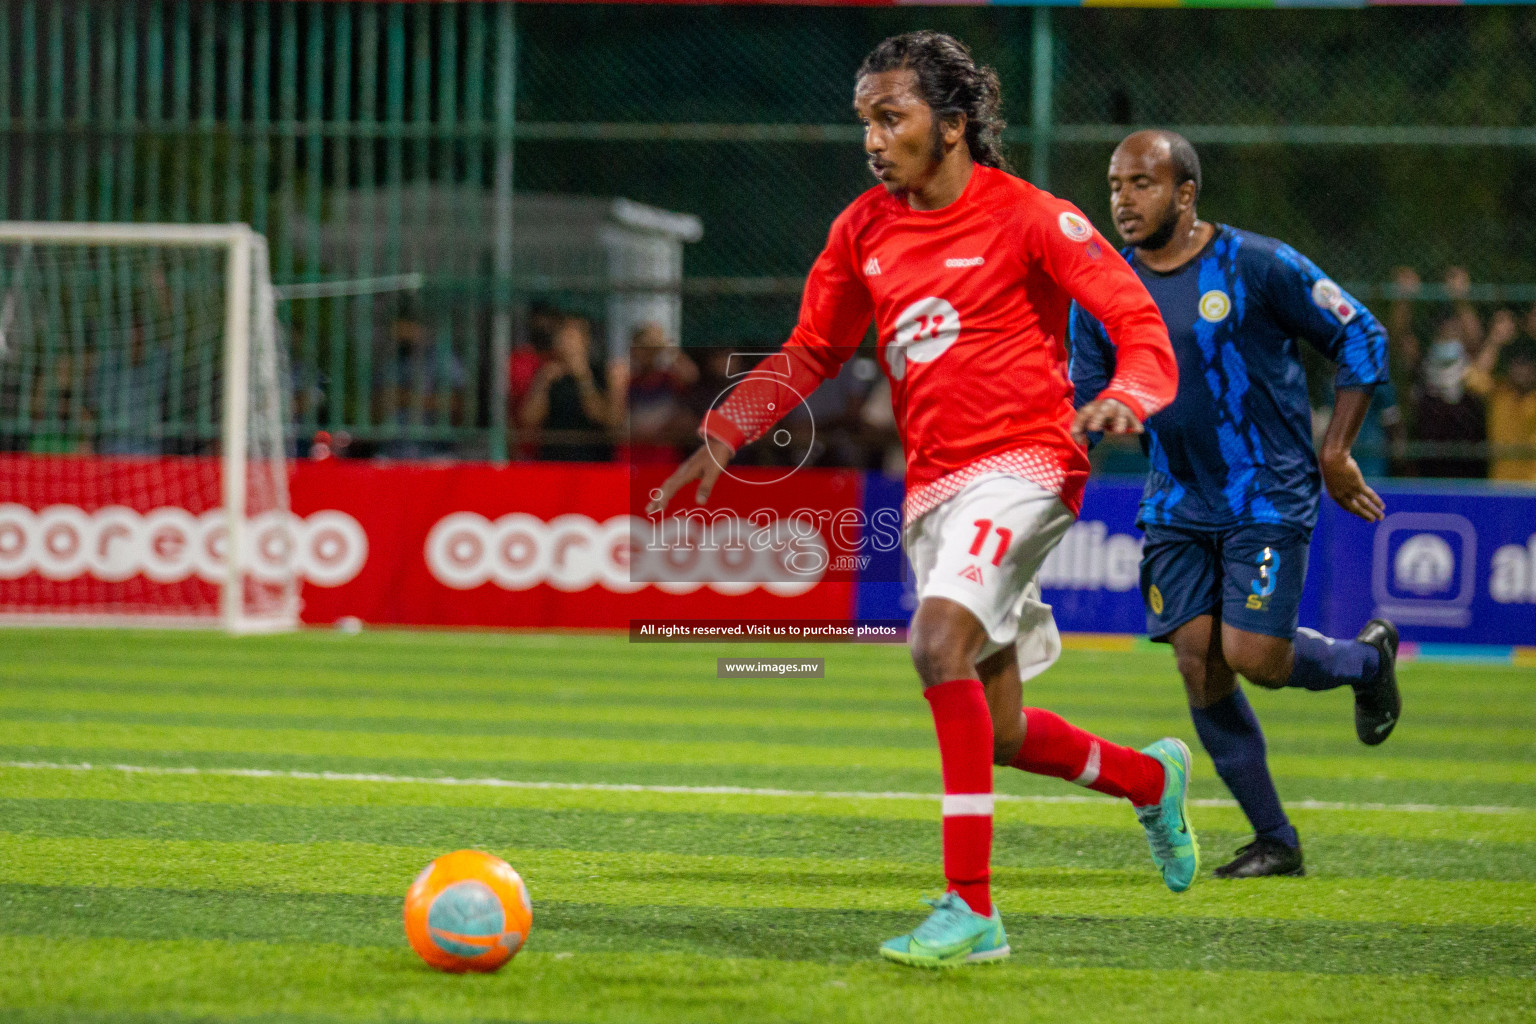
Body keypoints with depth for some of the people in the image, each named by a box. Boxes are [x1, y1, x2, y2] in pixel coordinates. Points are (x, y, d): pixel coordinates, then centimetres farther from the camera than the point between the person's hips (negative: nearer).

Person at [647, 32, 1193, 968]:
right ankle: (1153, 778, 41)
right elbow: (812, 353, 19)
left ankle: (971, 908, -28)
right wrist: (723, 434, 5)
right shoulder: (863, 231, 9)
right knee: (997, 735, 10)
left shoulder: (1027, 217, -8)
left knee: (941, 641, -30)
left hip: (1021, 464, -7)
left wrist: (1124, 398, -31)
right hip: (931, 487, 7)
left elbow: (1138, 319, -10)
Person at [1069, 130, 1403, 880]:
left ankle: (1368, 658, 20)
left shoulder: (1258, 267, -11)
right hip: (1177, 503, 5)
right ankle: (1275, 842, 10)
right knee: (1198, 664, -4)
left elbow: (1362, 338, -3)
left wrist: (1335, 453, -6)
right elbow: (1085, 401, 12)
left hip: (1268, 499, -5)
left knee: (1253, 656, -15)